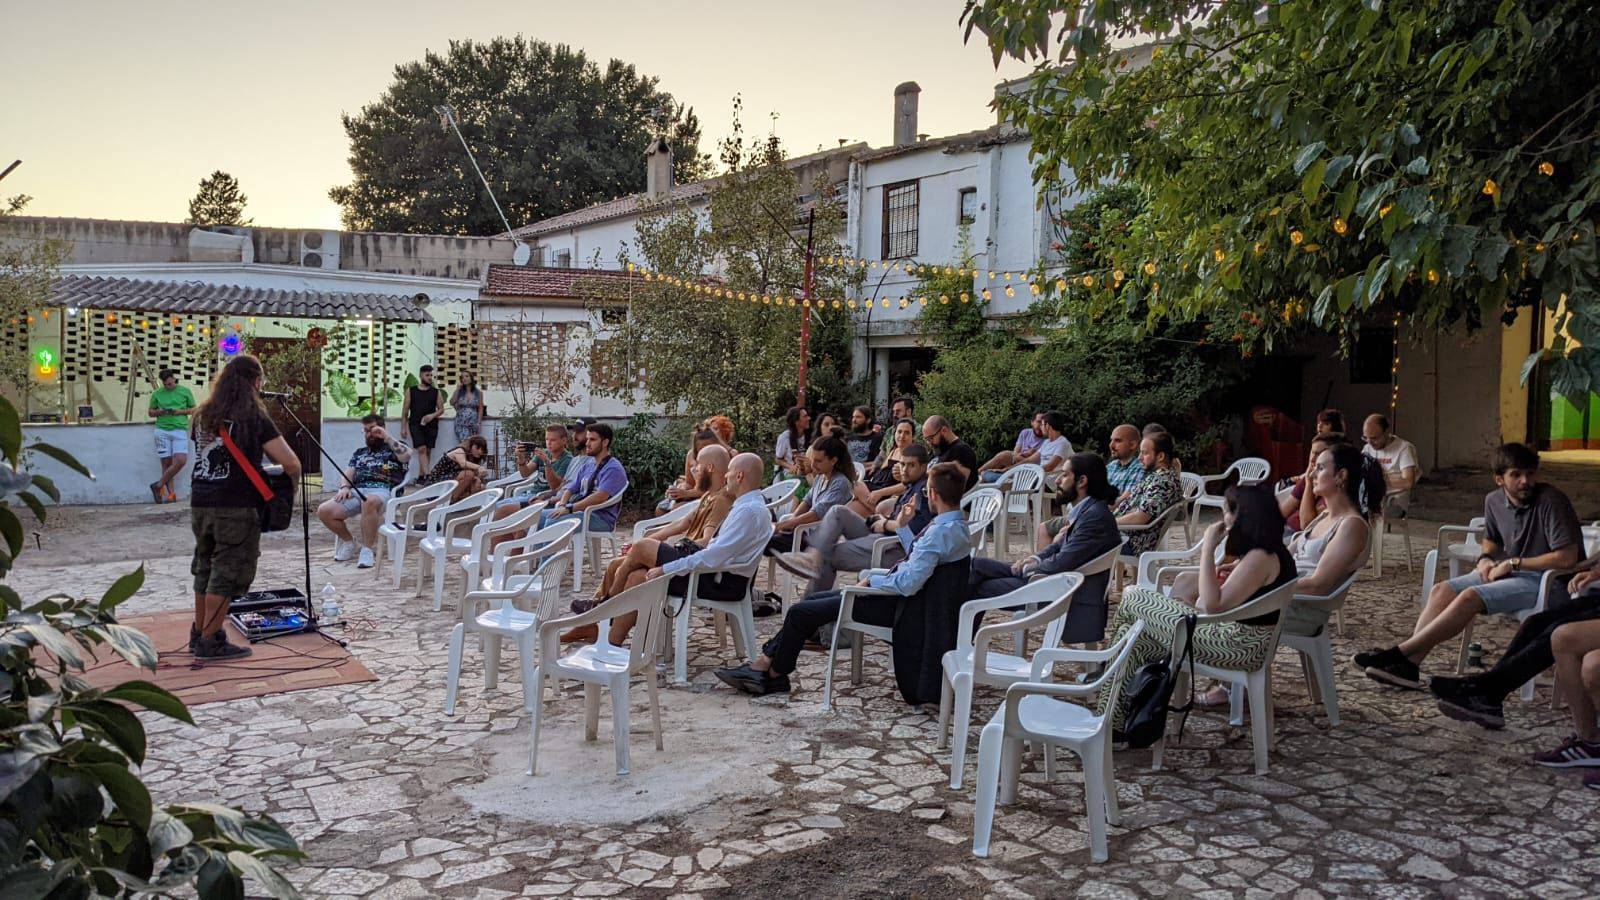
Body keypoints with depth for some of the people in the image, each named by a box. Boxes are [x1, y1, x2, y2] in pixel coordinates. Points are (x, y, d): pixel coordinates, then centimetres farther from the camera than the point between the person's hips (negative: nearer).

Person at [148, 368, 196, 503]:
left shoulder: (185, 391, 8)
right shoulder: (157, 394, 10)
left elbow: (193, 409, 12)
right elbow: (151, 412, 18)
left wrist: (179, 411, -6)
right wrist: (160, 412, -4)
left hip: (180, 430, 0)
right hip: (162, 430, 1)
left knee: (181, 461, -15)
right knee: (166, 463, -3)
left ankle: (158, 485, 1)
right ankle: (170, 493, 2)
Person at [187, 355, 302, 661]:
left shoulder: (203, 414, 10)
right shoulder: (254, 418, -10)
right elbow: (291, 464, -14)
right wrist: (293, 475, 8)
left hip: (200, 503, 7)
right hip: (235, 508, -7)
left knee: (204, 568, 20)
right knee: (227, 573, 3)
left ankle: (199, 633, 31)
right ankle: (211, 642, 8)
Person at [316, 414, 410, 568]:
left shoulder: (393, 448, 16)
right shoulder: (359, 453, 31)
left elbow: (407, 456, -8)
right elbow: (349, 473, 19)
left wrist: (386, 437, -6)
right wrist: (345, 487, -2)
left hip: (381, 491, -6)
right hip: (356, 491, 6)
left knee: (369, 501, -43)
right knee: (324, 511, -17)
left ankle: (367, 549, -29)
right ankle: (348, 542, 7)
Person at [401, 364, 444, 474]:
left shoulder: (436, 392, 9)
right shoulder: (411, 391, 6)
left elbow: (441, 409, 9)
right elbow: (405, 411, 6)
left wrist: (432, 415, -12)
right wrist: (403, 428, 1)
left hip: (431, 425, 2)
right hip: (415, 425, -2)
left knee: (427, 451, 4)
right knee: (421, 449, -16)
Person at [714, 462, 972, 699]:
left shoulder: (941, 531, -25)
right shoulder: (955, 524, 6)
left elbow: (909, 583, -32)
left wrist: (872, 580, -16)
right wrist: (902, 527, 13)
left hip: (897, 606, -10)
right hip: (898, 594, 10)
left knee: (800, 612, -5)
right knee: (813, 599, 13)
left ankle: (773, 673, 14)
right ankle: (765, 663, 13)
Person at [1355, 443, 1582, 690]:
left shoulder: (1551, 501, -17)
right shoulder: (1494, 501, 5)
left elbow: (1567, 558, -22)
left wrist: (1513, 562, -16)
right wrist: (1486, 558, 1)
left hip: (1544, 579, -8)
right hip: (1509, 572, 8)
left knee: (1470, 597, -27)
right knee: (1442, 591, -12)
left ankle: (1398, 653, -26)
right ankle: (1408, 665, -23)